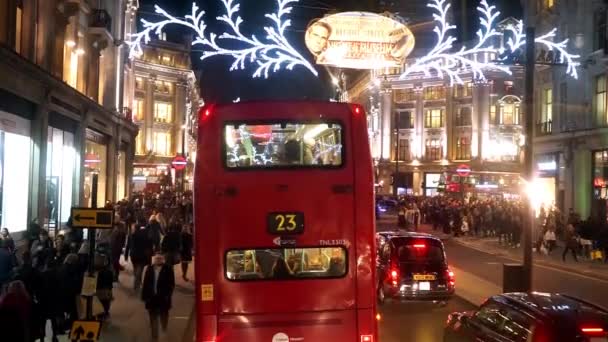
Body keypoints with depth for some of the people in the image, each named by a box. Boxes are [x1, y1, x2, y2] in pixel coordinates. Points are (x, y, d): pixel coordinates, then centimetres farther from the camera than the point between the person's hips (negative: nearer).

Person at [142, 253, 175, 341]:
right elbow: (145, 283, 3)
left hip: (163, 298, -2)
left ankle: (164, 333, 40)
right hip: (151, 298, 2)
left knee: (163, 316, 16)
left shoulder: (168, 269, -6)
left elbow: (171, 284, -7)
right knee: (153, 318, 6)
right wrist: (144, 296, 0)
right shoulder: (149, 269, 2)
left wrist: (168, 295, -14)